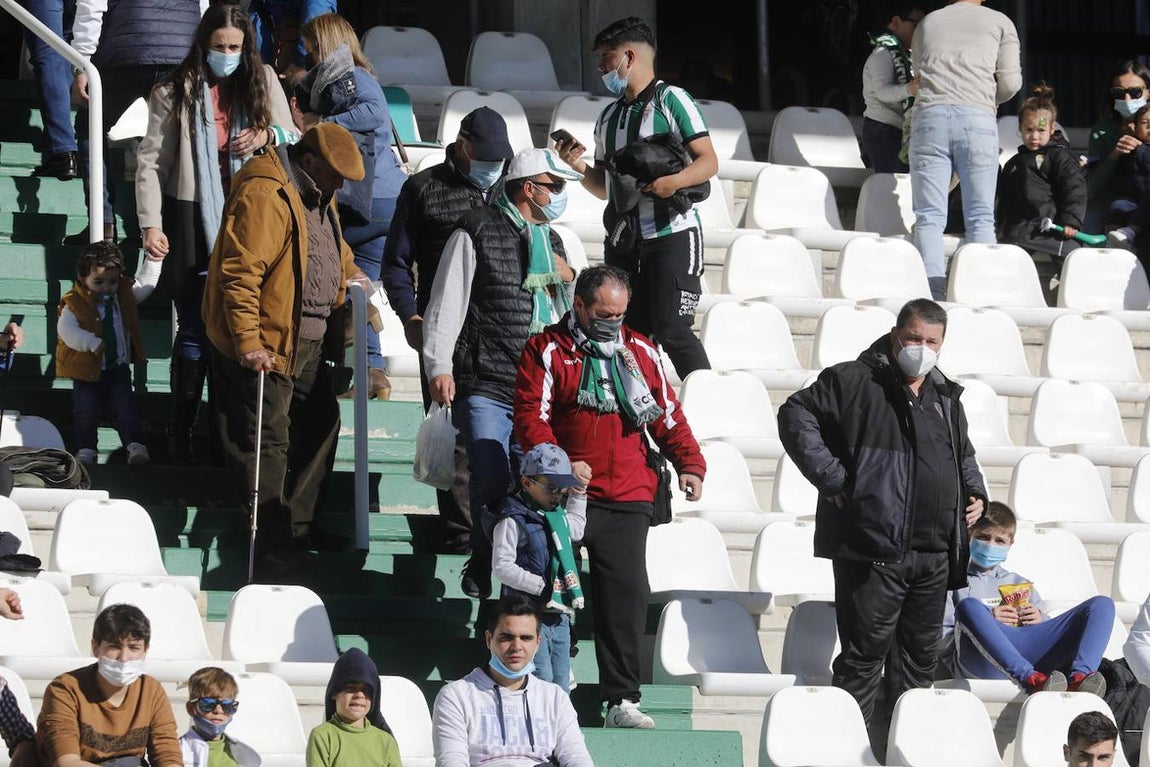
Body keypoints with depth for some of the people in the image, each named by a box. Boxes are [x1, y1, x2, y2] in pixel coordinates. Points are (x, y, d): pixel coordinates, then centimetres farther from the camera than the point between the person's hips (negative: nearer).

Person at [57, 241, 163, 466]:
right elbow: (67, 331, -24)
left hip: (118, 369, 3)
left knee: (125, 409, -1)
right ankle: (86, 449, 10)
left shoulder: (124, 296, 3)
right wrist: (92, 343, -33)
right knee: (85, 412, 0)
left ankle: (135, 446, -2)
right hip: (87, 371, -3)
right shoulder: (74, 305, -14)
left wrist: (154, 260, -3)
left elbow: (145, 283, 11)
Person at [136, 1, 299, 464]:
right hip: (195, 227, -2)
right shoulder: (175, 93, 1)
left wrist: (270, 136, -7)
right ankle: (181, 439, 4)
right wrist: (150, 223, -11)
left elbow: (294, 140, 16)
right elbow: (150, 161, -1)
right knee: (195, 333, -2)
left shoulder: (263, 82, 9)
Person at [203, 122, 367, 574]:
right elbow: (239, 273, -26)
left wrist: (348, 272, 19)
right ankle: (274, 549, -1)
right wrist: (248, 342, -28)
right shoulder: (264, 196, -21)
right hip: (265, 345, -10)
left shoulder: (318, 196, 12)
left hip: (307, 343, 10)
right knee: (267, 440, -5)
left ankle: (299, 531, 27)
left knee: (320, 425, 16)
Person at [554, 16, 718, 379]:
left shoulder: (671, 100, -2)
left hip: (671, 231, -7)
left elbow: (708, 162, -8)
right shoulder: (609, 117, 20)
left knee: (672, 331, -13)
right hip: (623, 239, 7)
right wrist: (580, 167, 4)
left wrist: (675, 181, -26)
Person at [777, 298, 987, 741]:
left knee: (921, 651, 11)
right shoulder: (855, 382, -3)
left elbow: (964, 453, 34)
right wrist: (831, 478, -13)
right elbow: (797, 415, -7)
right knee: (866, 650, -7)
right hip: (873, 550, -7)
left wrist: (974, 491, 14)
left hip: (934, 553, 7)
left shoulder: (945, 398, 19)